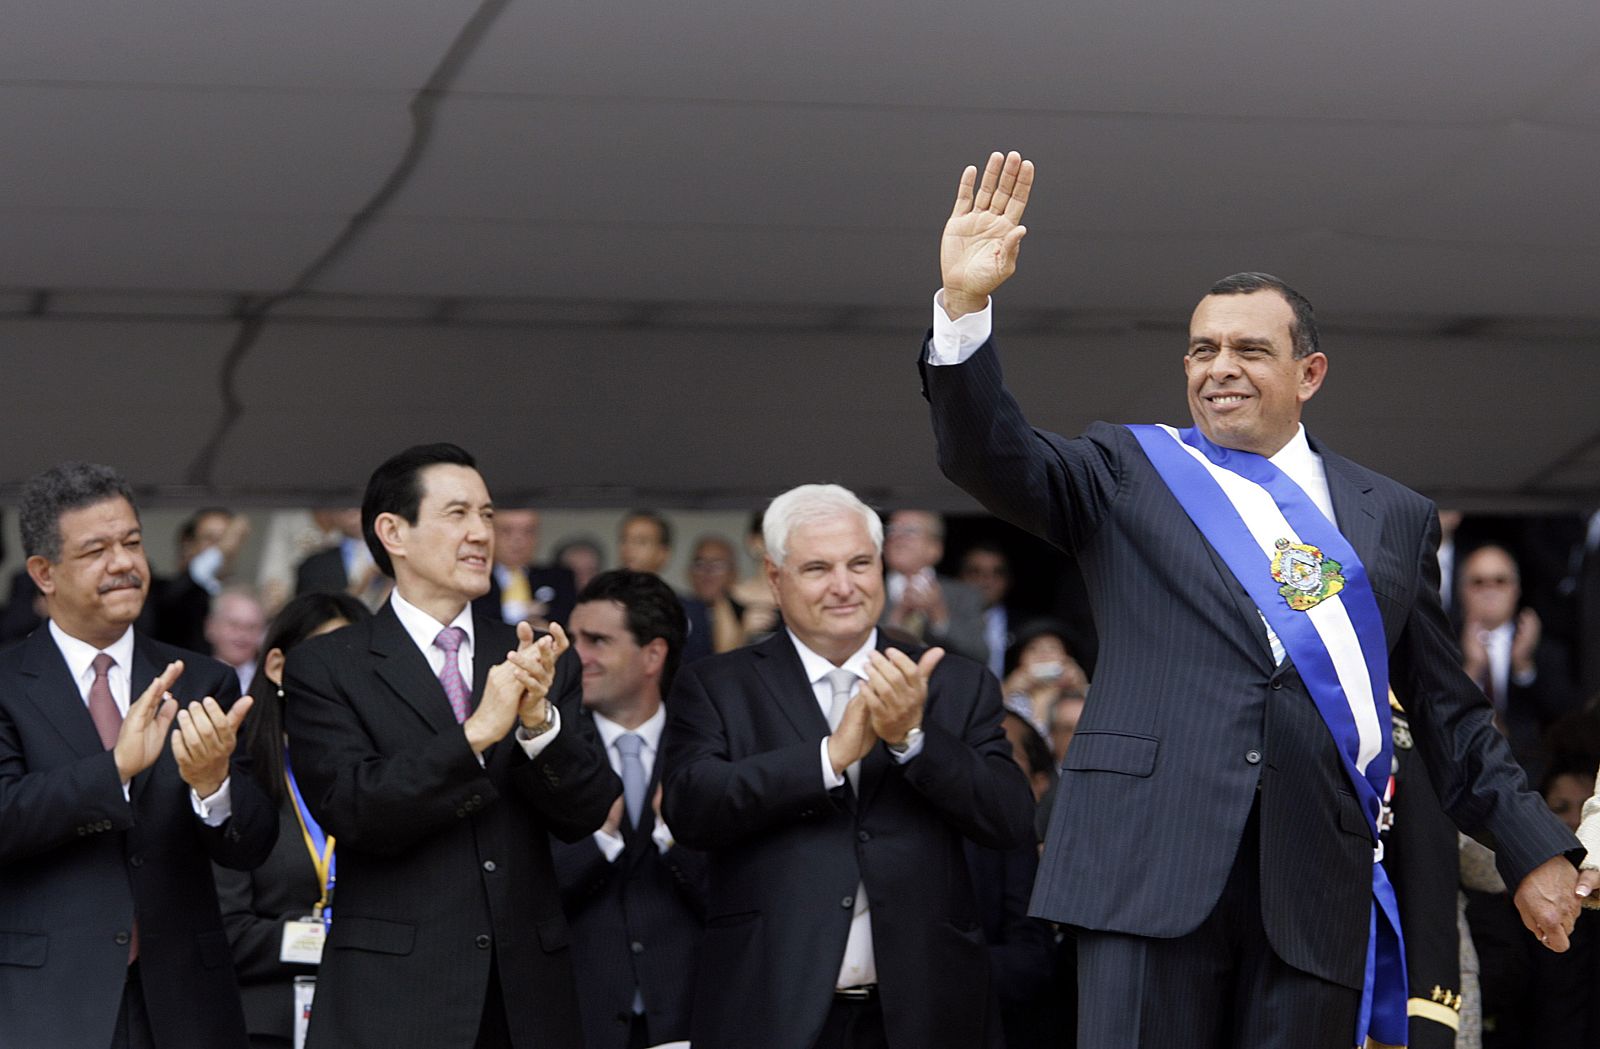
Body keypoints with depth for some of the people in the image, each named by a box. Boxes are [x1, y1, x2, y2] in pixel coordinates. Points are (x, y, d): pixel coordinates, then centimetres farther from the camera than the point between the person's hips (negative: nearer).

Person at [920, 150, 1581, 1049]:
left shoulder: (1395, 517, 17)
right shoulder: (1128, 471, 14)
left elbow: (1449, 712, 19)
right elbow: (993, 458, -2)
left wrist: (1534, 850, 12)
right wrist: (965, 307, -16)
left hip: (1317, 890, 2)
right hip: (1156, 864, -2)